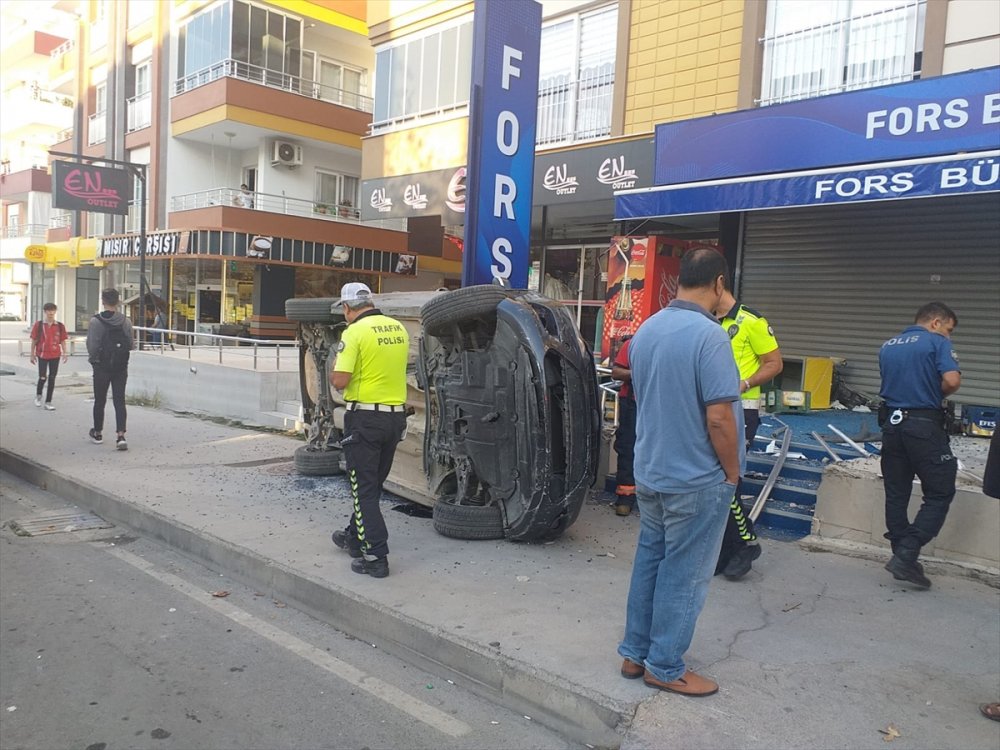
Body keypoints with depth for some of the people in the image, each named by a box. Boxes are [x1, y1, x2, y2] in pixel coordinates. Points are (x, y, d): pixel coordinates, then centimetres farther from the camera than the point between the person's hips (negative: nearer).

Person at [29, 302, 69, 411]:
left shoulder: (60, 326, 2)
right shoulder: (38, 324, -1)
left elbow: (63, 341, 4)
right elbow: (34, 340, 3)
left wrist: (65, 353, -5)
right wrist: (32, 354, 3)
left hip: (55, 355, 2)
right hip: (42, 355, -1)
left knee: (52, 378, 4)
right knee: (42, 377, -3)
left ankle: (48, 402, 11)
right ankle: (38, 395, 27)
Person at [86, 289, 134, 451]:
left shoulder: (96, 321, -11)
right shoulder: (126, 321, -5)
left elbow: (92, 346, -14)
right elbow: (131, 345, -3)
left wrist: (92, 358, 6)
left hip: (102, 367, -1)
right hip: (121, 368, 1)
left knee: (99, 401, 14)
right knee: (119, 401, 2)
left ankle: (98, 433, 28)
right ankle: (121, 435, -10)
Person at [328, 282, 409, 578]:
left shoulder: (355, 332, -13)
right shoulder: (399, 328, 7)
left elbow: (339, 381, -17)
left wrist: (334, 371, 3)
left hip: (365, 417, -7)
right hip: (396, 416, 7)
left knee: (364, 489, 1)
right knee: (374, 485, 20)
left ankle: (375, 557, 0)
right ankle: (354, 536, 37)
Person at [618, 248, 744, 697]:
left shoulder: (645, 330, 4)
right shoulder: (709, 335, -21)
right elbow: (718, 417, -22)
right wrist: (732, 472, -8)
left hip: (649, 471, 8)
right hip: (697, 478, -7)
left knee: (649, 561, 17)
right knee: (684, 574, 6)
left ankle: (635, 654, 28)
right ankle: (665, 668, 19)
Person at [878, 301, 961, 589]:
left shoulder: (887, 346, 15)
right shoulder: (938, 343, -4)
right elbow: (952, 381, -17)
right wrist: (938, 393, 3)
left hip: (891, 422, 7)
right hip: (924, 425, -6)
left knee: (896, 495, 11)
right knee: (940, 493, 2)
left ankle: (903, 559, 19)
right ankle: (905, 555, -8)